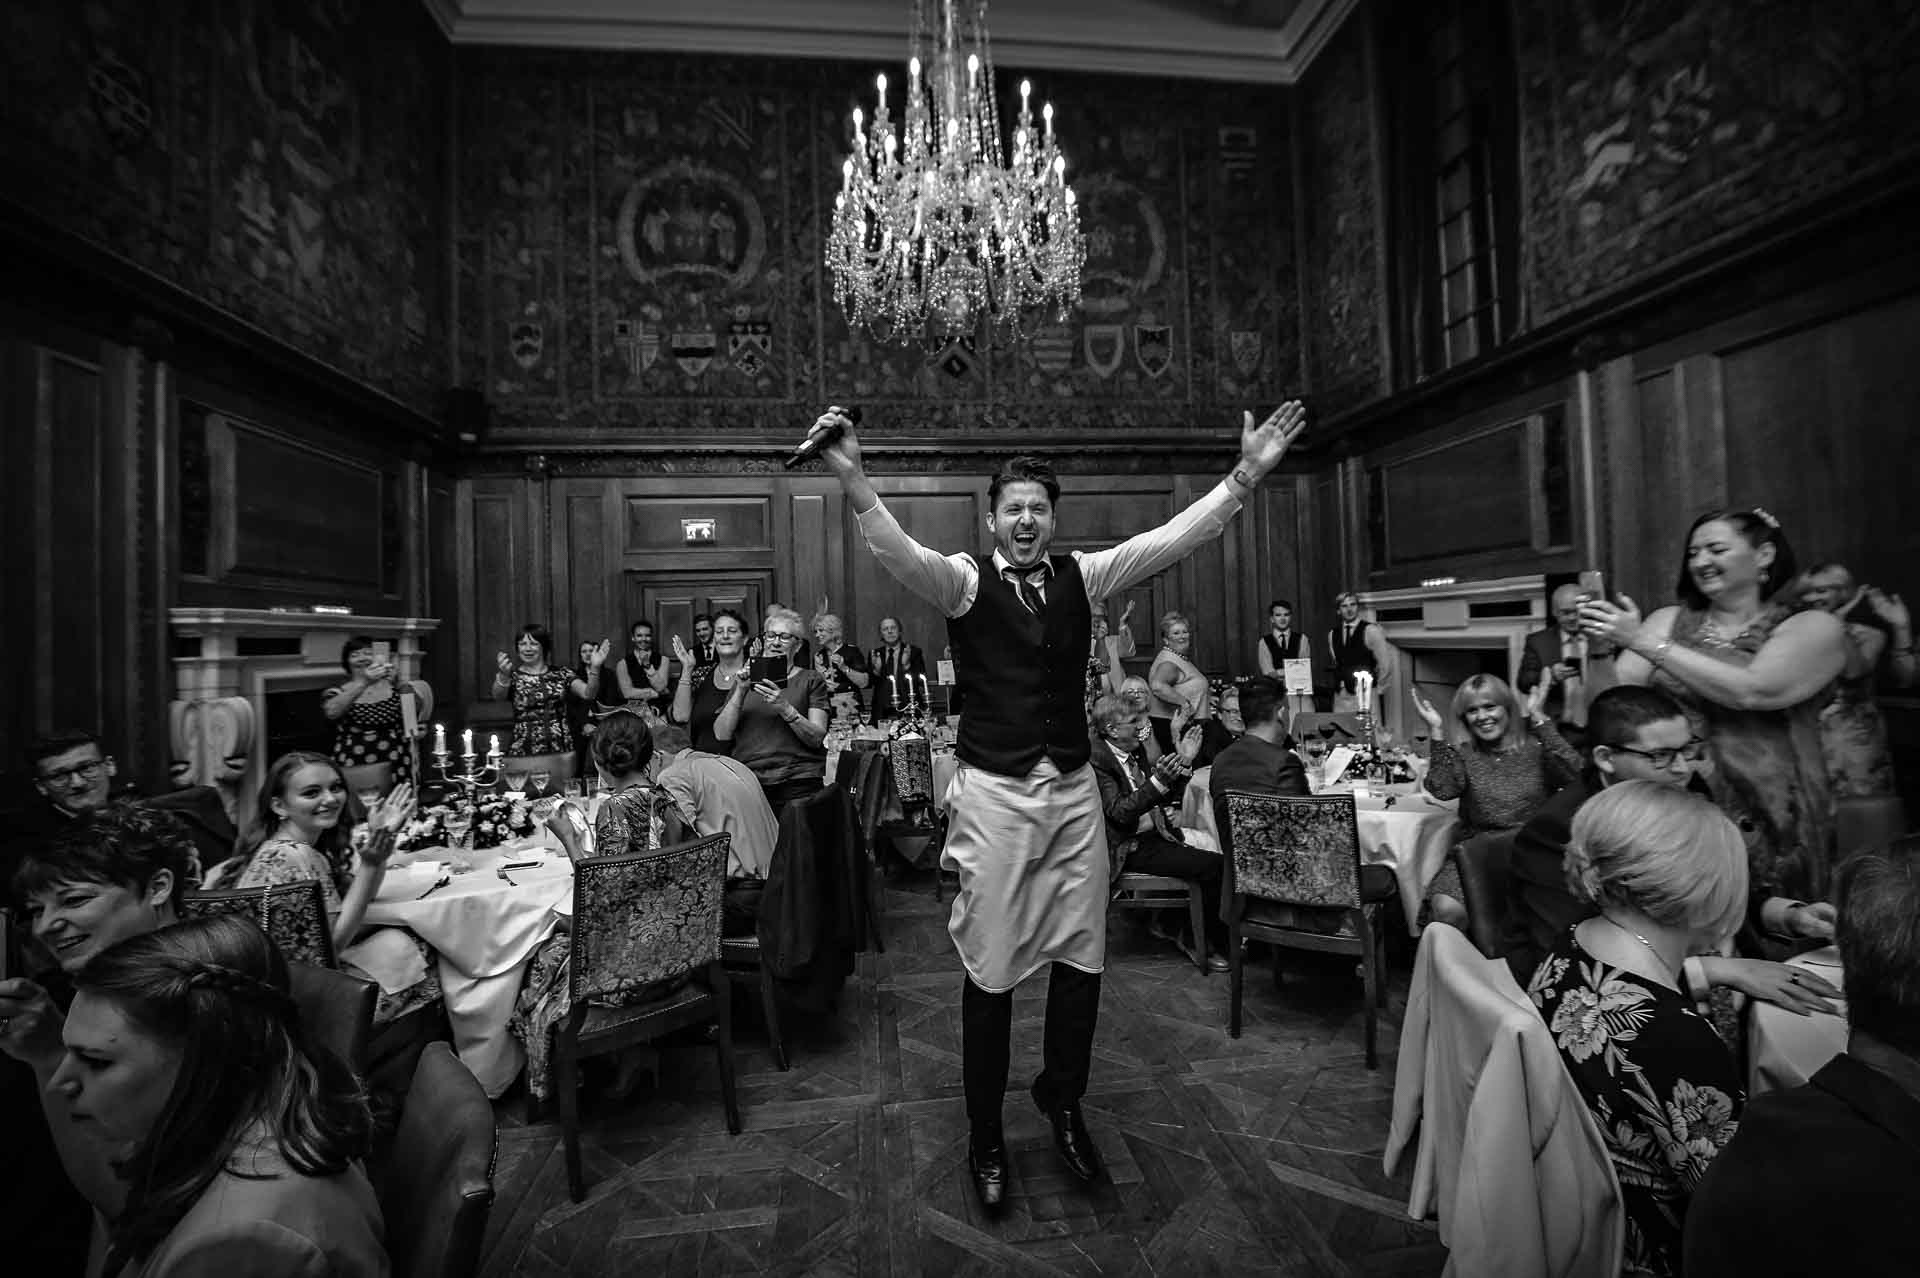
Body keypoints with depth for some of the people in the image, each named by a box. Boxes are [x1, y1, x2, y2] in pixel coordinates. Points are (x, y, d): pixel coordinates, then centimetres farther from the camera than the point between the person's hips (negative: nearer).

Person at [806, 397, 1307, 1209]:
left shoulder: (1080, 575, 8)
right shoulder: (965, 580, -3)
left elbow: (1171, 539, 2)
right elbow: (900, 554, -21)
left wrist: (1245, 474, -6)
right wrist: (852, 479, -36)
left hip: (1074, 790, 4)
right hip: (993, 793, -3)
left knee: (1081, 960, 14)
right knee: (991, 971, 7)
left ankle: (1062, 1100, 42)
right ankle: (985, 1135, 31)